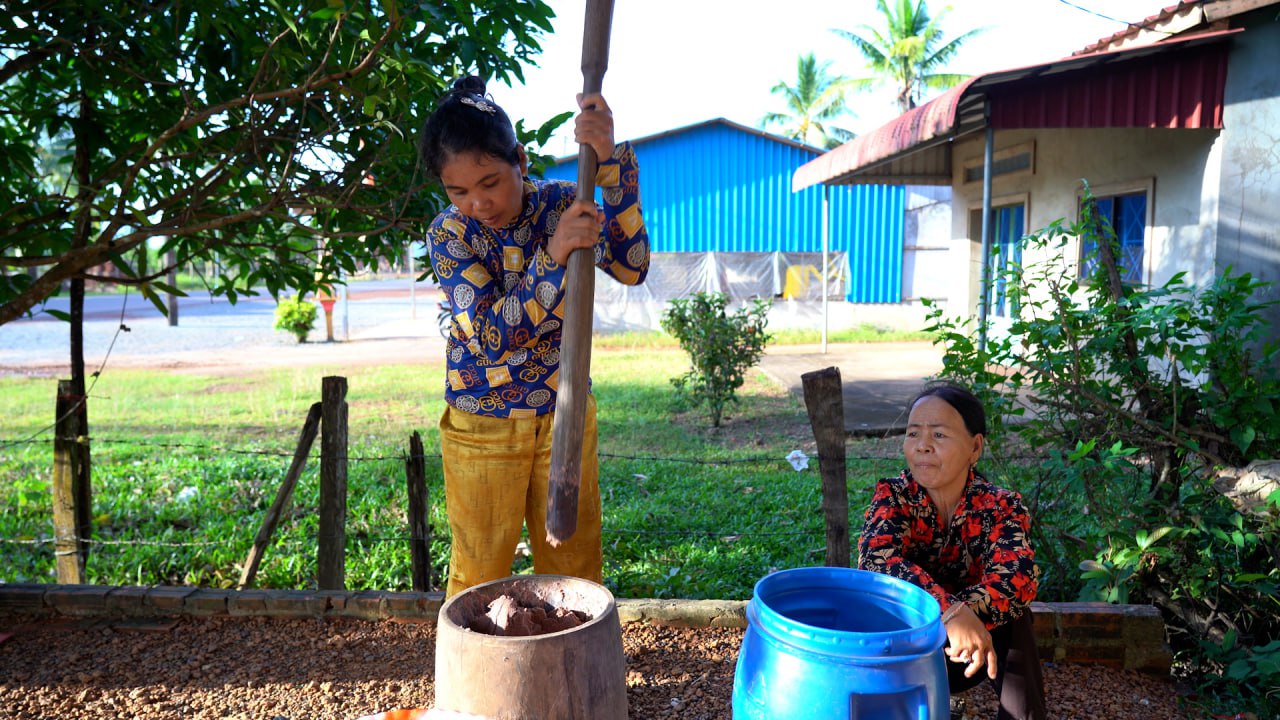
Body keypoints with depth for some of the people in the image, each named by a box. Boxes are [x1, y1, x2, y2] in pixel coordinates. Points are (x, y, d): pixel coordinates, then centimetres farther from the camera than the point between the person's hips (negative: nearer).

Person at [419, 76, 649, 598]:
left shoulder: (562, 203, -9)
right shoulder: (450, 233, -13)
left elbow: (631, 268, -25)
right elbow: (490, 334, -25)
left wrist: (610, 162, -36)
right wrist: (554, 256, -37)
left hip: (565, 412, 2)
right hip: (482, 423, -1)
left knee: (574, 565, 13)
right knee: (479, 571, 12)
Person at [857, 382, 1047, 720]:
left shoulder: (1001, 506, -12)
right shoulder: (894, 496, -14)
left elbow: (1018, 578, -29)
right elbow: (877, 558, -34)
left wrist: (969, 616, -48)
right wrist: (951, 612, -48)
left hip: (965, 653, 0)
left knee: (1012, 618, -29)